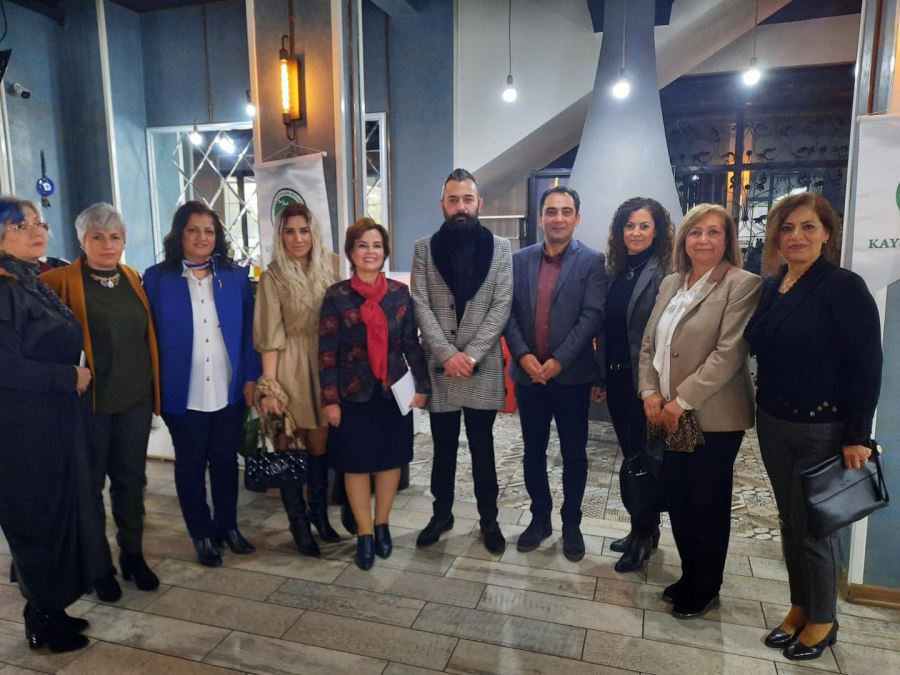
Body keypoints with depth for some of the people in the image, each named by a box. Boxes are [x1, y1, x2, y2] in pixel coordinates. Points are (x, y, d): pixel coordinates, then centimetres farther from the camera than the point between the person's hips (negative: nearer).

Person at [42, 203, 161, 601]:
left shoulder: (133, 278, 9)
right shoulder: (63, 280, -5)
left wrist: (153, 389, 14)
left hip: (135, 398, 4)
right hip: (89, 399, -4)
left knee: (130, 479, 14)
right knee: (90, 483, 10)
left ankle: (132, 553, 30)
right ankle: (98, 563, 26)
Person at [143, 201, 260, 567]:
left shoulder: (235, 277, 3)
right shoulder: (157, 278, -2)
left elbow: (248, 331, 3)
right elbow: (150, 335, -2)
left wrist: (251, 377, -2)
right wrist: (154, 387, -5)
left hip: (229, 390, 2)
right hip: (183, 393, -1)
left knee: (226, 460, 14)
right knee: (190, 464, 11)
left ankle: (228, 525, 31)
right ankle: (202, 534, 27)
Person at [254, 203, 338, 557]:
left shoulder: (326, 272, 6)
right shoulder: (272, 278, -7)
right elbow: (270, 337, -10)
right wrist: (269, 386, -14)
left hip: (324, 367, 4)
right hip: (289, 370, -4)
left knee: (320, 445, 13)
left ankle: (319, 511, 33)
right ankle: (299, 522, 23)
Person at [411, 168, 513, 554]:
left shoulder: (499, 248, 2)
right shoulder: (425, 249, 4)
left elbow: (501, 306, -4)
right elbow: (421, 306, -3)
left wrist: (471, 354, -13)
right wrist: (448, 354, -13)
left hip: (482, 366, -1)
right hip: (439, 366, 1)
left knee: (482, 448, 10)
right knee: (443, 448, 13)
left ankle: (489, 519, 25)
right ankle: (441, 513, 30)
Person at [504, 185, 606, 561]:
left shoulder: (592, 261, -3)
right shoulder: (520, 260, 7)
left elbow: (592, 316, -11)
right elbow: (509, 312, 2)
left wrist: (559, 361, -17)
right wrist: (522, 355, -13)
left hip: (572, 376, -2)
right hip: (528, 373, 3)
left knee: (574, 454, 10)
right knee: (533, 453, 13)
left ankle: (571, 523, 27)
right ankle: (539, 517, 31)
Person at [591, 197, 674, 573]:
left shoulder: (663, 274, -10)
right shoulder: (616, 271, 10)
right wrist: (600, 377, 12)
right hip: (616, 378, 7)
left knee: (638, 460, 3)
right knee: (632, 456, 16)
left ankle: (643, 535, 22)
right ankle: (644, 529, 31)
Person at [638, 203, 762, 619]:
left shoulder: (743, 284, -9)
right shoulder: (670, 284, 11)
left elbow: (728, 354, -17)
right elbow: (649, 344, 11)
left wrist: (682, 401, -17)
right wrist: (650, 393, -3)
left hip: (713, 417, -6)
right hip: (668, 416, 6)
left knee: (708, 503, 8)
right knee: (676, 498, 13)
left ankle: (705, 588, 28)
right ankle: (689, 575, 34)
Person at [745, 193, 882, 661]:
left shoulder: (844, 287, -14)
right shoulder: (771, 287, 5)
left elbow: (866, 365, -16)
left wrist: (857, 437, -17)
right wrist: (766, 413, 6)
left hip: (824, 428, -6)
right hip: (774, 423, 6)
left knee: (813, 525, 7)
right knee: (789, 521, 16)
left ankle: (823, 620, 29)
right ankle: (799, 608, 35)